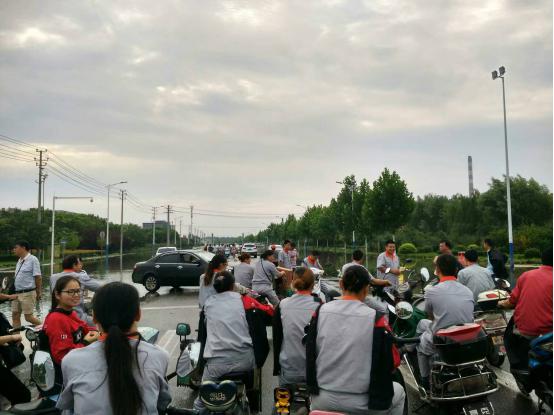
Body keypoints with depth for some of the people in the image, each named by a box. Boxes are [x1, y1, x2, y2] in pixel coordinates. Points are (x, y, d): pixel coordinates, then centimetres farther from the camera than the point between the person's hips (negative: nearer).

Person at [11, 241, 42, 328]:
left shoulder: (33, 259, -13)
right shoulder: (20, 260, 11)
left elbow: (38, 277, -12)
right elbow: (18, 278, 17)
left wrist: (38, 293, -10)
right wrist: (14, 292, 15)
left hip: (27, 293, -8)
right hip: (17, 293, 8)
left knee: (28, 317, -3)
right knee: (15, 316, 9)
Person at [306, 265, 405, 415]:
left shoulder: (320, 312, -7)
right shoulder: (375, 318, -16)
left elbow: (310, 353, 3)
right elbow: (392, 363, -9)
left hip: (320, 400, 3)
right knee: (398, 392, 28)